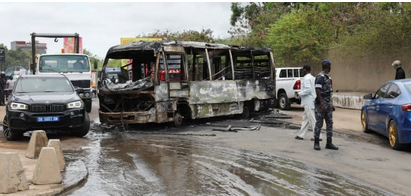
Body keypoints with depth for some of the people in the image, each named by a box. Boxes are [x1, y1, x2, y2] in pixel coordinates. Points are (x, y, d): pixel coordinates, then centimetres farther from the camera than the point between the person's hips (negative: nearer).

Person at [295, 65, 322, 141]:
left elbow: (308, 89, -24)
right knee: (305, 118, 14)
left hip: (308, 102, -10)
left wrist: (300, 93, -11)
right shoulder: (313, 78, 15)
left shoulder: (306, 78, -14)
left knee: (312, 119, -6)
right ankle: (301, 135, 19)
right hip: (312, 101, 10)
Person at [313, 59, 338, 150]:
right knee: (319, 123, -3)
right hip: (321, 103, -9)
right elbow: (318, 91, -19)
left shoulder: (328, 77, 15)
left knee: (329, 123, 7)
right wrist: (322, 104, -23)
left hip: (328, 103, 9)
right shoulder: (320, 77, -14)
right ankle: (316, 143, 6)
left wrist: (330, 104, 20)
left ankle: (329, 143, 11)